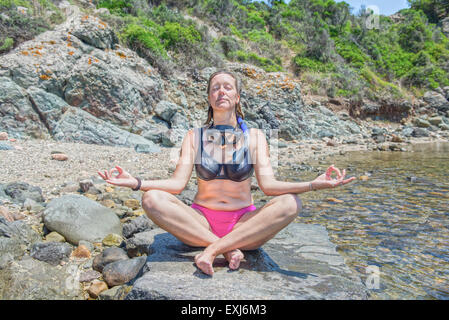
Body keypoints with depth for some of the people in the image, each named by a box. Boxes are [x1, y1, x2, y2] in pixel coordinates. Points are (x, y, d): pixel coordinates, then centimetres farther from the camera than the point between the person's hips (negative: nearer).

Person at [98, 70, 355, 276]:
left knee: (290, 203, -27)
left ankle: (212, 249, -25)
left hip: (243, 224, 0)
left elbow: (268, 184, -9)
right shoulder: (195, 136, 5)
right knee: (152, 199, -24)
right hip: (201, 223, 1)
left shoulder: (254, 137, 3)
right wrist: (135, 182, -21)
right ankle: (230, 248, -22)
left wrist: (314, 184, -24)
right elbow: (178, 183, -6)